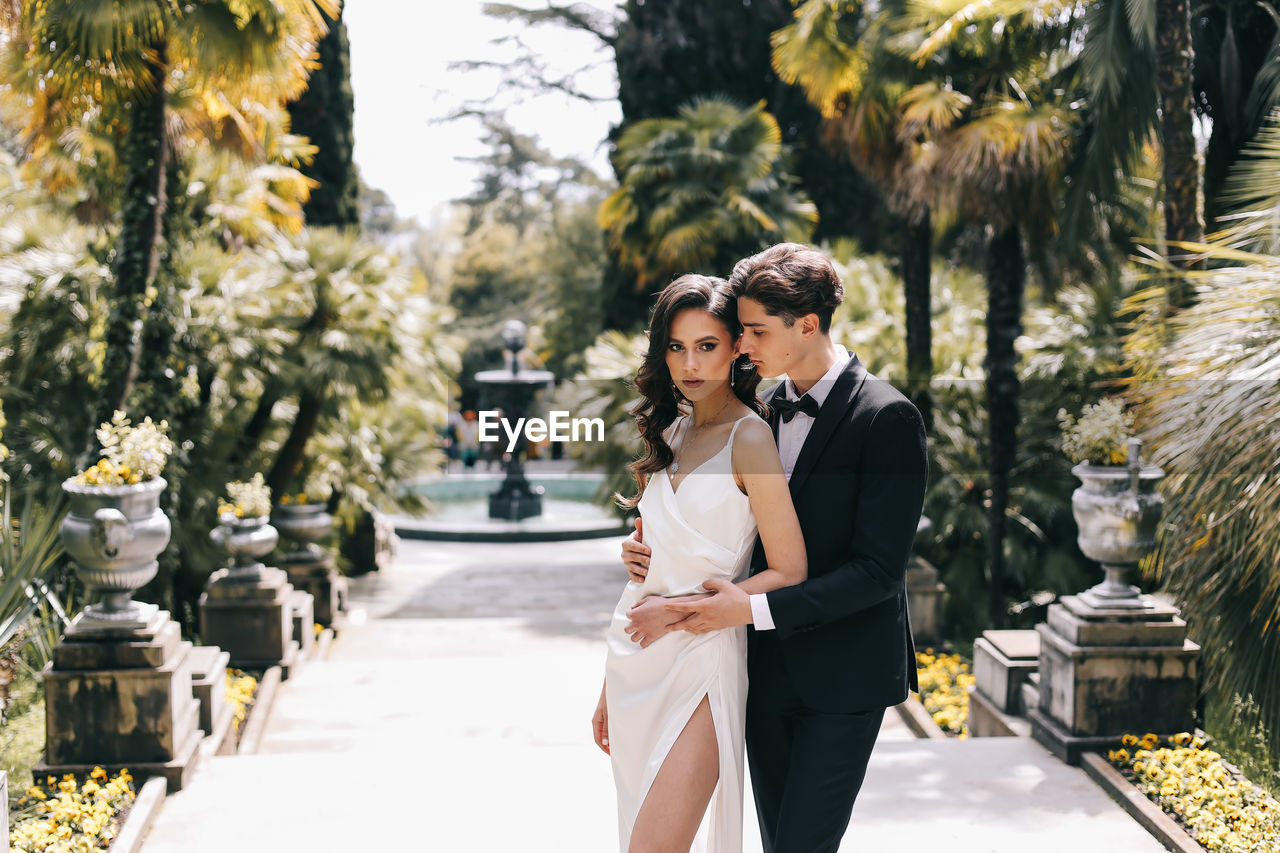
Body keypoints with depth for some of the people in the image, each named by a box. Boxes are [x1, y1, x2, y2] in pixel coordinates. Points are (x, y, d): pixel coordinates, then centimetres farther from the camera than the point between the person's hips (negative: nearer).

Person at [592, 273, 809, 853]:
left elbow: (789, 572, -10)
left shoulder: (748, 438, -9)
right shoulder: (671, 432, 11)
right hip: (637, 664, 7)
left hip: (700, 667, -7)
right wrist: (610, 688, 16)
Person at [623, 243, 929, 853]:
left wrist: (755, 608, -24)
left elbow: (878, 569, -19)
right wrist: (658, 552, -2)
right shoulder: (766, 410, 8)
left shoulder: (887, 418, -15)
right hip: (767, 671, 7)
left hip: (843, 677, -7)